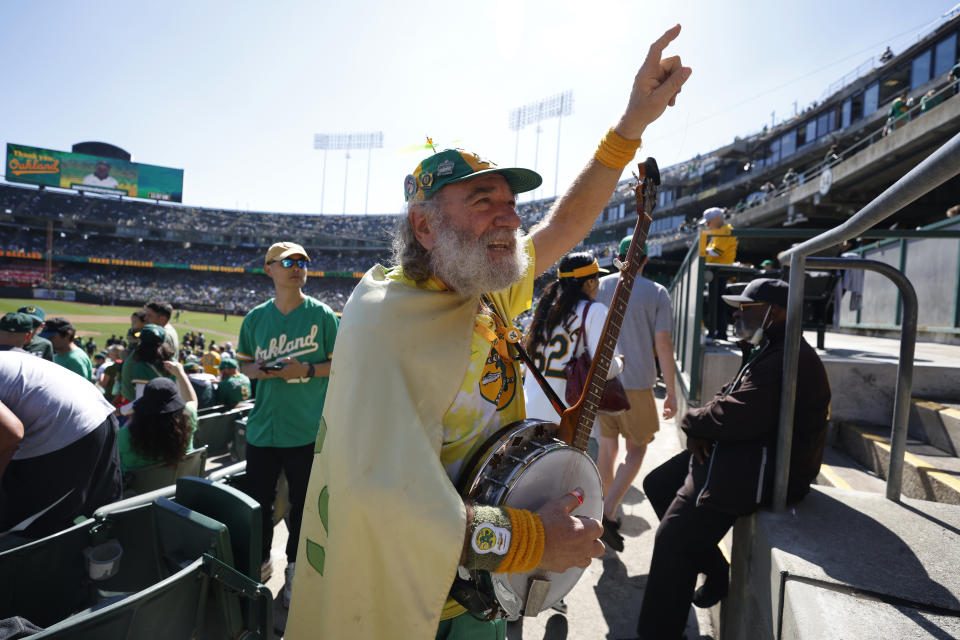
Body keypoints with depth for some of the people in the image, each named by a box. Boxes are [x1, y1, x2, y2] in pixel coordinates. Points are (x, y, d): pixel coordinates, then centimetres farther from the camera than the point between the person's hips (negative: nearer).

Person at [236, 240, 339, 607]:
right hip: (263, 427, 3)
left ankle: (295, 569, 32)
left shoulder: (322, 315, -4)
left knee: (302, 503, 11)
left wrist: (307, 370, -18)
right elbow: (244, 363, 13)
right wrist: (260, 371, -8)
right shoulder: (256, 318, 5)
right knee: (258, 499, 15)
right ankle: (261, 561, 40)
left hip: (307, 430, -2)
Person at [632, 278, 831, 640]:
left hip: (764, 468, -11)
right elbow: (731, 399, 15)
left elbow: (739, 415, -28)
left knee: (672, 537, -13)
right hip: (744, 453, 12)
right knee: (657, 484, 15)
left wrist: (693, 422, -10)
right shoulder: (766, 351, 17)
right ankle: (714, 570, 24)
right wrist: (702, 428, -5)